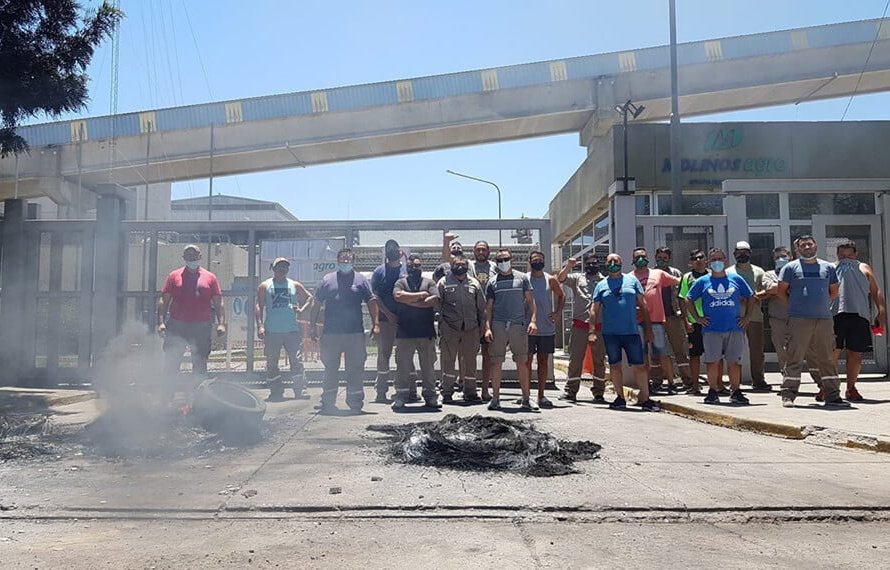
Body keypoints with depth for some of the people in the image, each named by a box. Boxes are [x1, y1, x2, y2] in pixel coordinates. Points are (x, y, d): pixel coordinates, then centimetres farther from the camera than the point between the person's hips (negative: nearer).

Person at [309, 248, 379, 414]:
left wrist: (376, 323, -5)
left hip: (355, 333, 0)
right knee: (330, 369, 8)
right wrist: (313, 325, 7)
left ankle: (355, 402, 13)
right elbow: (317, 304, 12)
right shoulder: (327, 280, 9)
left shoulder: (361, 280, 7)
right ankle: (328, 402, 17)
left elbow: (371, 302, 4)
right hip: (331, 333, 1)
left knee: (355, 369, 4)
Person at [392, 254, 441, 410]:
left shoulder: (429, 283, 10)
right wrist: (421, 295, -8)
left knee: (428, 366, 6)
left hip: (427, 332, 1)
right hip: (404, 332, 0)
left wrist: (410, 301, -9)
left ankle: (430, 397, 13)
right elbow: (398, 296, -12)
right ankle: (401, 397, 10)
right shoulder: (401, 282, 9)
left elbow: (435, 300, -7)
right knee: (403, 366, 2)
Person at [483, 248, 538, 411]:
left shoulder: (522, 278, 10)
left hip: (519, 325, -1)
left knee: (521, 362, -2)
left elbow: (530, 301, 8)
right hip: (498, 325, 1)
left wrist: (533, 320, -5)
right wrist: (487, 327, 0)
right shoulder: (493, 282, 12)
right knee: (496, 362, 1)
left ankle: (526, 399, 4)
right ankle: (495, 398, 9)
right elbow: (488, 307, 11)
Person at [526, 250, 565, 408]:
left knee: (543, 361, 6)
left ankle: (541, 395, 12)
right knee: (527, 360, 1)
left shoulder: (551, 280, 4)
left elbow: (561, 296, 17)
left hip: (547, 328, 2)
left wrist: (558, 312, 3)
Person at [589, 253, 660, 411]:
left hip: (631, 331, -1)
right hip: (610, 333, 1)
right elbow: (594, 309, 8)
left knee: (639, 366, -2)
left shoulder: (632, 280, 8)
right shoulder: (601, 285, 9)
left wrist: (648, 327, 4)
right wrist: (592, 331, -1)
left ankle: (645, 399, 6)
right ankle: (620, 397, 19)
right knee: (615, 365, 8)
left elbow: (643, 305, 9)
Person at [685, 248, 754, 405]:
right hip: (711, 329, -1)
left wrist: (747, 317, 9)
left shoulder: (736, 279, 9)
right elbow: (688, 300, 13)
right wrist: (697, 318, 5)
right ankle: (713, 392, 10)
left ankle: (736, 392, 13)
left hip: (735, 329, 1)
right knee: (712, 362, -1)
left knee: (734, 362, 3)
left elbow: (750, 297, 18)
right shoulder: (702, 281, 6)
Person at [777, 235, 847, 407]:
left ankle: (832, 395, 13)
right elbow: (781, 291, 5)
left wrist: (823, 304, 14)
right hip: (799, 320, -3)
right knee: (795, 358, -5)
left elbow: (834, 291, 21)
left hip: (824, 318, 4)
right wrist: (795, 305, 6)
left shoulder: (828, 267, 14)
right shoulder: (790, 267, 3)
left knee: (827, 358, 7)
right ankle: (788, 395, -1)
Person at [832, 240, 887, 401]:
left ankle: (851, 388, 17)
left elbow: (876, 291, 15)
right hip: (836, 314, -2)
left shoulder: (864, 268, 21)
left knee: (856, 354, 4)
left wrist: (882, 311, 2)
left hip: (860, 315, 2)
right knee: (832, 352, -5)